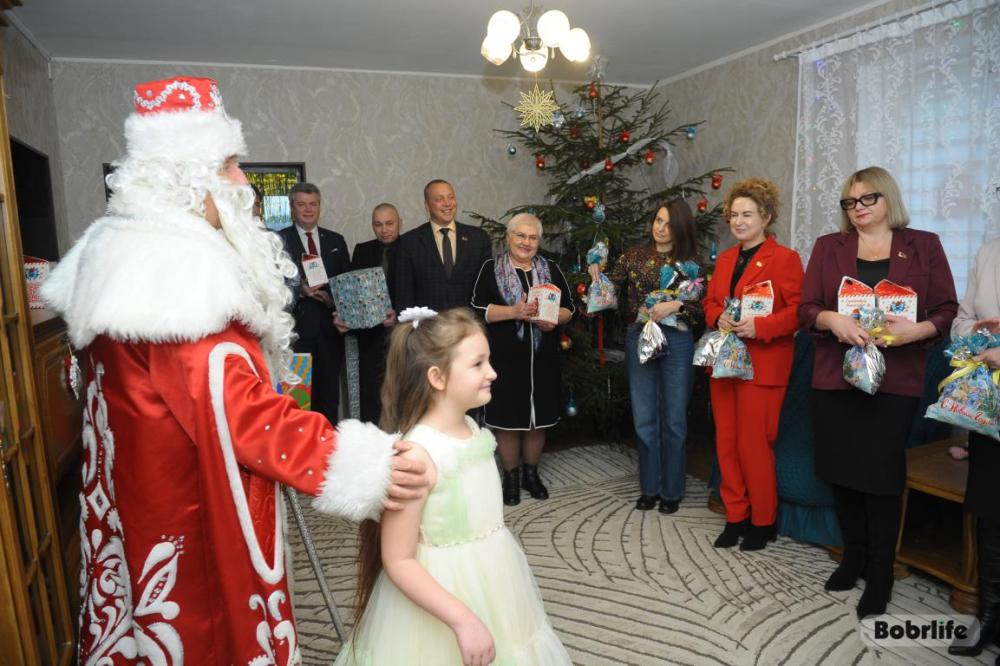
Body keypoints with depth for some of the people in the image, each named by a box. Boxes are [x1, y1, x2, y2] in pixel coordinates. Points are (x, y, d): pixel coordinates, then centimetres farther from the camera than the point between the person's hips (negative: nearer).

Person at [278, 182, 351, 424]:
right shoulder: (279, 240, 3)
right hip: (297, 327, -3)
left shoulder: (336, 241, 15)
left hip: (330, 327, 3)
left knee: (329, 391, 7)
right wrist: (300, 290, -18)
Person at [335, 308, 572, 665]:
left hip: (491, 584, 8)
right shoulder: (417, 454, -25)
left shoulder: (473, 430, -2)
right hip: (444, 590, -7)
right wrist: (462, 618, -26)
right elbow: (398, 561, -22)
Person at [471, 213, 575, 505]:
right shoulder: (491, 269, 2)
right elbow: (477, 309, -7)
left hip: (543, 359, 3)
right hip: (505, 359, -3)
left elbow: (569, 308, 9)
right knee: (507, 418, 4)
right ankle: (510, 477, 22)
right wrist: (514, 311, -19)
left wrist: (554, 319, -12)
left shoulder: (552, 270, 10)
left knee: (539, 417, 10)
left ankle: (531, 473, 29)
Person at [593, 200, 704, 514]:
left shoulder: (690, 262, 0)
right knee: (644, 420, 9)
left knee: (673, 420, 7)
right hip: (638, 339, 2)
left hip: (676, 343, -1)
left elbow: (702, 310, -2)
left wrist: (676, 305, -19)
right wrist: (597, 274, -21)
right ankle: (649, 487, 25)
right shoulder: (634, 256, 4)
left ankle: (672, 490, 23)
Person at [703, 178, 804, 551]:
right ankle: (735, 517, 23)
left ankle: (764, 521, 18)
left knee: (753, 445, -1)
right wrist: (719, 319, -4)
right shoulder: (724, 259, 15)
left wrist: (758, 326, -22)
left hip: (762, 365, -6)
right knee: (726, 443, 9)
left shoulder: (785, 258, -6)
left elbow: (798, 311, -11)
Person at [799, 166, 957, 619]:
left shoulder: (923, 245, 8)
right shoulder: (828, 247, 10)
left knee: (881, 475, -2)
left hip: (895, 381, -2)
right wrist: (833, 320, -17)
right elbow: (806, 308, 4)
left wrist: (917, 329, -16)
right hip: (835, 377, 2)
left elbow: (947, 310, 4)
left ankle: (880, 574, 13)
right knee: (841, 472, 7)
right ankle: (853, 556, 26)